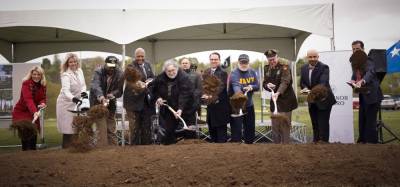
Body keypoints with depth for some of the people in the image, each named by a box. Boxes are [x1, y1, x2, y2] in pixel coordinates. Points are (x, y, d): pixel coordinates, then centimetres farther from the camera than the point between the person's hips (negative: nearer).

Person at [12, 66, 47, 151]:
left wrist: (42, 103, -26)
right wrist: (34, 112, -49)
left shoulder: (42, 85, -1)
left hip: (34, 112, 5)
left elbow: (43, 98, -1)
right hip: (21, 112, -5)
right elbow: (28, 99, -34)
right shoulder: (26, 83, -21)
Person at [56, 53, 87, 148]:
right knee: (68, 126, -5)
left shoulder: (79, 71, 1)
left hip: (76, 102, 6)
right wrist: (73, 98, -51)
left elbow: (83, 84, 11)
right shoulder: (65, 75, -20)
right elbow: (65, 90, -33)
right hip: (66, 103, -6)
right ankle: (66, 147, 4)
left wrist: (83, 91, -11)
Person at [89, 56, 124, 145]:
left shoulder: (120, 74, -7)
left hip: (110, 104, 2)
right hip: (97, 102, -1)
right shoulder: (98, 72, -14)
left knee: (111, 129, 1)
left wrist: (112, 95, -28)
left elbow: (119, 90, -6)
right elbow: (96, 86, -31)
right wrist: (101, 97, -48)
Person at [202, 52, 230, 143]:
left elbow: (221, 87, -21)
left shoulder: (223, 72, -11)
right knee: (211, 128, 14)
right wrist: (204, 94, -13)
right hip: (210, 104, 7)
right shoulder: (206, 72, 11)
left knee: (221, 128, 0)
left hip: (220, 105, -7)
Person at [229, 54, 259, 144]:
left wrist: (251, 87, -18)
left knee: (250, 128, 14)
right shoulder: (234, 74, -16)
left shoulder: (252, 72, 4)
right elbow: (236, 86, -33)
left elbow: (257, 86, 6)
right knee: (236, 129, -7)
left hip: (249, 105, 6)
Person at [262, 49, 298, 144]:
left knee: (285, 126, -5)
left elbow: (285, 82, -22)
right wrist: (267, 85, -13)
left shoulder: (284, 65, -11)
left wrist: (278, 93, -38)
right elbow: (264, 83, 11)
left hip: (285, 99, -5)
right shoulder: (266, 67, 6)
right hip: (274, 100, 6)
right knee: (274, 126, 7)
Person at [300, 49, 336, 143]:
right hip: (312, 101, 6)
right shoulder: (304, 68, 3)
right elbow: (302, 83, 9)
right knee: (314, 124, 16)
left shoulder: (324, 67, -16)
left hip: (323, 101, -6)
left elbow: (323, 83, -28)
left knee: (323, 124, -7)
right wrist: (306, 89, -15)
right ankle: (315, 142, 27)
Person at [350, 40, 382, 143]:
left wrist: (362, 81, -54)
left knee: (370, 119, -9)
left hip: (372, 94, -8)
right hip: (362, 95, 8)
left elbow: (370, 72, -34)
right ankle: (362, 140, 26)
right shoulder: (354, 61, 8)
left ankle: (372, 141, -4)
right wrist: (353, 80, -9)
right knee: (362, 119, 15)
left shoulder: (368, 61, -16)